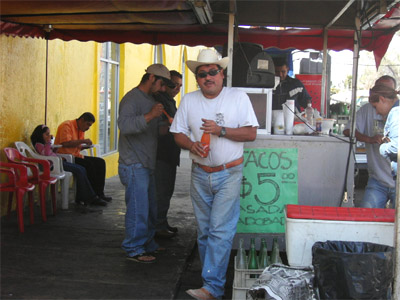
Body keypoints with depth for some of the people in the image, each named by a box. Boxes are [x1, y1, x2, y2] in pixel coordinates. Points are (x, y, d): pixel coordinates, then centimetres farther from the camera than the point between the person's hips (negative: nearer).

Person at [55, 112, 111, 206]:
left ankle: (99, 194, -6)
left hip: (76, 156, 10)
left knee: (100, 162, -4)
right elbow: (65, 143, -27)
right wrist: (83, 141, -23)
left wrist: (86, 145, 3)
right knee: (89, 164, -29)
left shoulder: (81, 129, 17)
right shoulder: (67, 125, -12)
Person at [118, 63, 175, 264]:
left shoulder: (150, 99, 19)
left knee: (151, 209, 15)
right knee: (138, 209, -7)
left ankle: (148, 245, 27)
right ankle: (134, 249, 4)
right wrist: (150, 116, -34)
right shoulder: (132, 98, -12)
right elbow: (124, 125, -29)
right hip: (134, 166, -10)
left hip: (147, 165, 10)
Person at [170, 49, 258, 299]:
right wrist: (191, 145, -15)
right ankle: (215, 274, 25)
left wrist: (221, 130, -19)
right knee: (204, 231, 10)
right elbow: (178, 134, 7)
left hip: (229, 173, -4)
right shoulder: (189, 100, 6)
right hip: (200, 174, 4)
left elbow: (251, 133, -7)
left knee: (220, 230, -10)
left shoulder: (238, 97, -2)